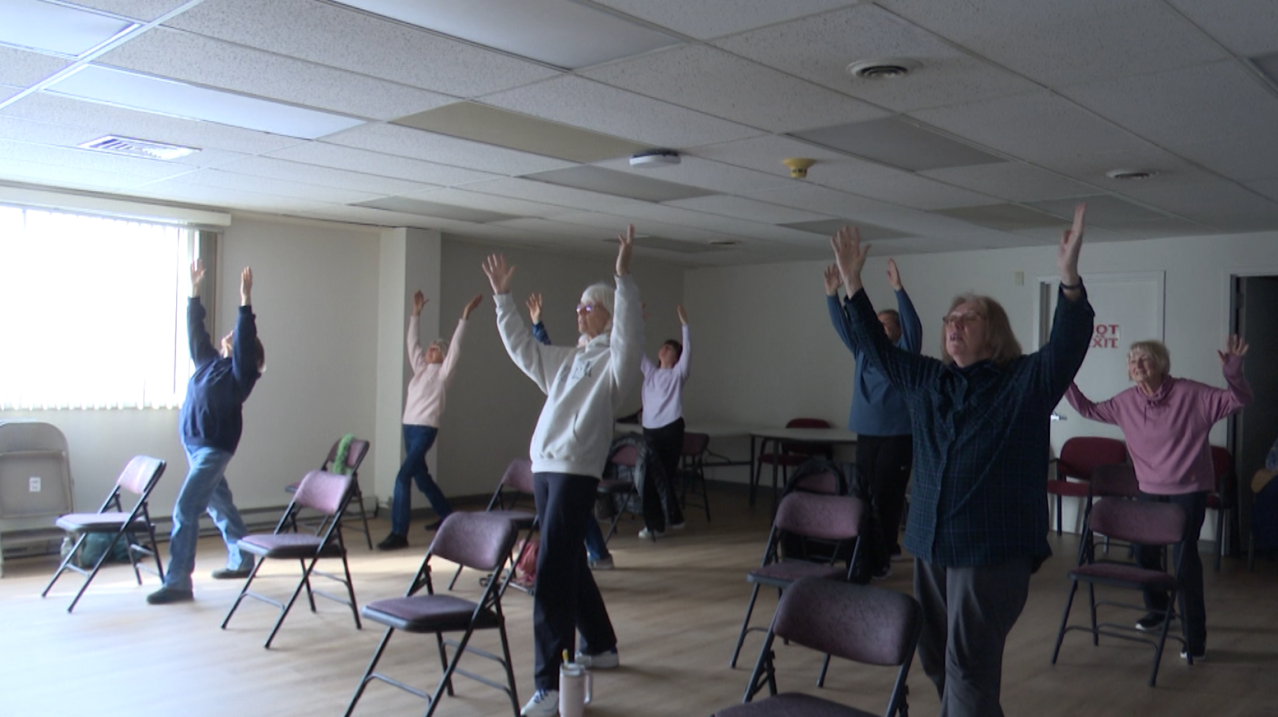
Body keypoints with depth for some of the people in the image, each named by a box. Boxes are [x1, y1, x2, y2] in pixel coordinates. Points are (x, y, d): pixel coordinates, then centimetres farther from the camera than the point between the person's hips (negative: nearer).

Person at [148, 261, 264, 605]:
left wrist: (246, 301, -27)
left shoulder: (241, 371, -7)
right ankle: (242, 560, 32)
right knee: (219, 505, 18)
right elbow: (195, 330, 15)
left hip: (214, 447, -8)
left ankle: (178, 582, -12)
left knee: (185, 509, -14)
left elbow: (245, 338, -21)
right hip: (194, 444, 8)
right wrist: (195, 290, 13)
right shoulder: (209, 362, 12)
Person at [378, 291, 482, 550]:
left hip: (426, 429, -8)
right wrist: (416, 314, 23)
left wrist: (464, 317, -14)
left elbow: (455, 346, -11)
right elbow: (412, 342, 22)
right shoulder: (420, 368, 15)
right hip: (409, 427, 8)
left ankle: (399, 533, -13)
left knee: (403, 477, -15)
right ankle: (446, 514, 36)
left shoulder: (442, 372, -3)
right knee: (421, 476, 17)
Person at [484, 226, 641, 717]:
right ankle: (600, 646, 36)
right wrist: (502, 297, 24)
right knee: (568, 565, 18)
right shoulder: (567, 359, 18)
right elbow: (522, 348, 26)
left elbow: (629, 338, -24)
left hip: (576, 472, -9)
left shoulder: (614, 362, -4)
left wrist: (624, 279, -31)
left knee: (552, 574, -13)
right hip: (544, 467, 9)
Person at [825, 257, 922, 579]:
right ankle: (869, 554, 17)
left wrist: (898, 289, -26)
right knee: (864, 498, 6)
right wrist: (832, 294, -3)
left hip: (897, 438, -5)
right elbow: (842, 325, 9)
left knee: (887, 500, -6)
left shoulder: (905, 353, -1)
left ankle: (881, 559, -1)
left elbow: (913, 325, -16)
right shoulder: (863, 352, 12)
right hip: (866, 436, 5)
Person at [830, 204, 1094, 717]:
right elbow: (877, 348, 18)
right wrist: (852, 283, 13)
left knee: (969, 665, -5)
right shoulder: (925, 381, 11)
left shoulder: (1028, 381, -3)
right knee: (936, 659, 16)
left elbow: (1067, 346, -19)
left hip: (993, 549, -6)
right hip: (931, 544, 6)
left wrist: (1070, 278, -33)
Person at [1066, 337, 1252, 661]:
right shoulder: (1126, 403, -1)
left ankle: (1195, 639, 0)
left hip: (1189, 490, -5)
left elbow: (1237, 401, -14)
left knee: (1184, 557, -10)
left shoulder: (1190, 394, -14)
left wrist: (1234, 373, -34)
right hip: (1150, 489, 5)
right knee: (1145, 551, 12)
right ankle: (1157, 610, 40)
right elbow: (1088, 409, 11)